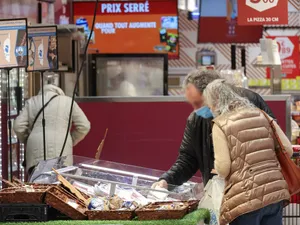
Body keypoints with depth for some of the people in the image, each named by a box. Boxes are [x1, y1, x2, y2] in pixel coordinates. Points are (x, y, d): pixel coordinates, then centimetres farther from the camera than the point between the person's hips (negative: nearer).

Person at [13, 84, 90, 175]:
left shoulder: (32, 102, 16)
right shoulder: (68, 102, 13)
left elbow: (18, 126, 7)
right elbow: (84, 126, 9)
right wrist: (71, 142, 20)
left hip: (36, 153, 1)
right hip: (60, 153, -1)